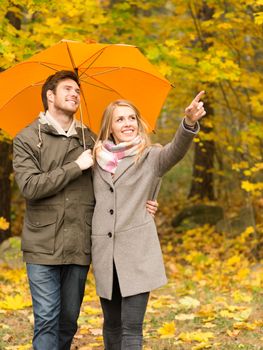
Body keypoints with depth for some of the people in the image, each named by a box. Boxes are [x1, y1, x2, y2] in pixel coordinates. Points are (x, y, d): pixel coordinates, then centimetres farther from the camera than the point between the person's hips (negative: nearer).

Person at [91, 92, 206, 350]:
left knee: (131, 327, -8)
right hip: (104, 253, 3)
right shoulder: (98, 160, 9)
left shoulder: (151, 157, 1)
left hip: (137, 253, -3)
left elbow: (176, 150, -22)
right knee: (112, 325, 12)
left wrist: (189, 123, -40)